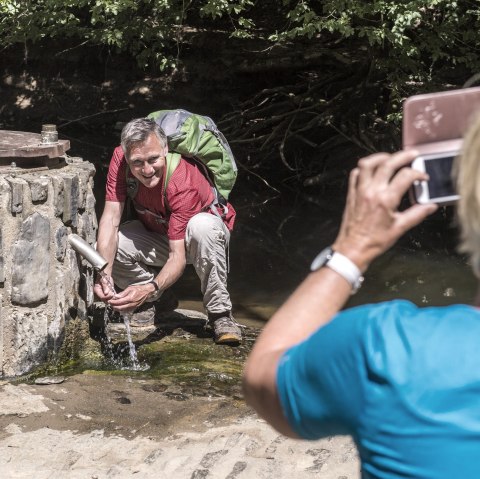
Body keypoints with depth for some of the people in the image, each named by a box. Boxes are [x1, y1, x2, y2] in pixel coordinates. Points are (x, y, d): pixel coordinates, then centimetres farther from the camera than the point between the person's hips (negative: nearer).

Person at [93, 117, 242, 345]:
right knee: (101, 251, -22)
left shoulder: (184, 182, -37)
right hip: (157, 235, 5)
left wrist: (149, 289, -57)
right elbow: (111, 218, -27)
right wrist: (104, 272, -43)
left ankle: (220, 313, -24)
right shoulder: (120, 159, -24)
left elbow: (178, 255, -39)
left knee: (201, 225, -41)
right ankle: (160, 300, 4)